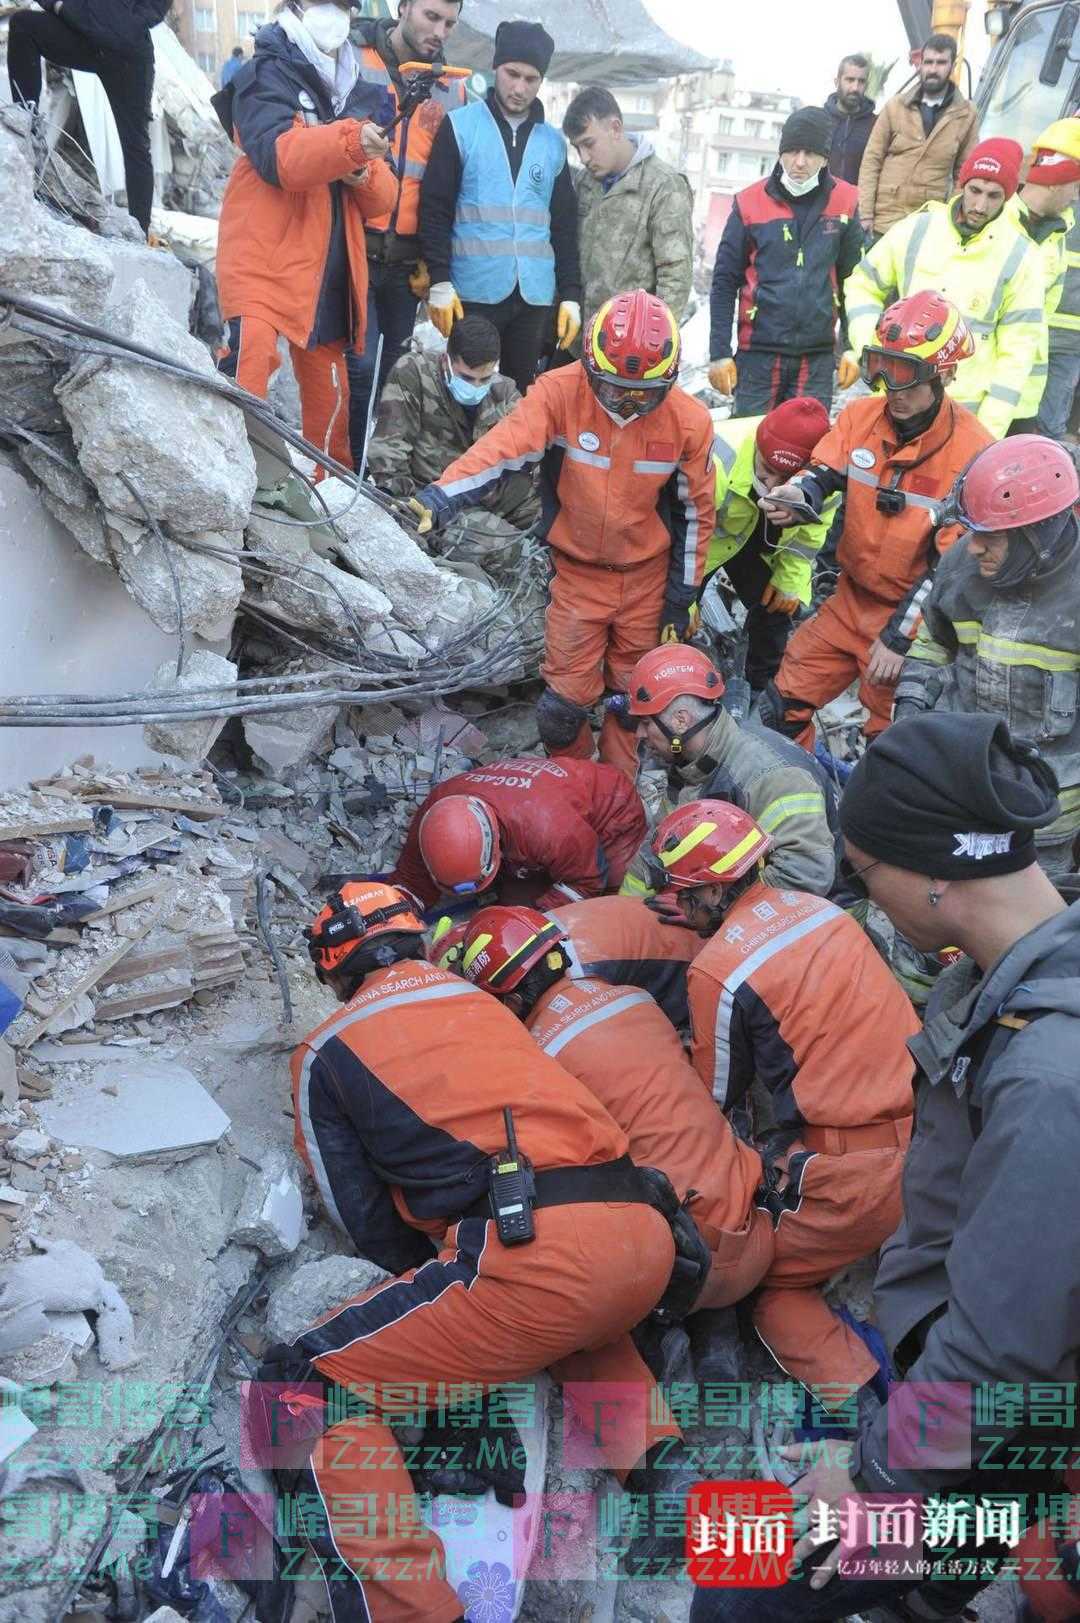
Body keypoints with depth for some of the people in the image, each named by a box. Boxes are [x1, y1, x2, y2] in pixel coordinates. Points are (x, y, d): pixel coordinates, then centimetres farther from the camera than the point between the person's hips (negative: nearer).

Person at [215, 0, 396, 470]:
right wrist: (349, 141, -36)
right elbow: (278, 156, -22)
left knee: (330, 394, 13)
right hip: (264, 264, -6)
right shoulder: (266, 77, -2)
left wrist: (363, 174, -9)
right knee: (251, 357, -27)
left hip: (326, 273, 7)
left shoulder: (355, 95, 18)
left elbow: (380, 197, 14)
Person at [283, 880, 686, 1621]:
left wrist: (431, 1276, 30)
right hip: (647, 1238, 7)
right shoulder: (482, 998, 26)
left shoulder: (325, 1052, 12)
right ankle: (658, 1458, 26)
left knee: (305, 1388, 7)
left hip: (535, 1252, -6)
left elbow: (369, 1225, 11)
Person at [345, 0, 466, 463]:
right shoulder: (350, 61, 0)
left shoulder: (452, 89, 12)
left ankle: (360, 469, 23)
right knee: (360, 363, -11)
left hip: (406, 261, 5)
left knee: (392, 365, 9)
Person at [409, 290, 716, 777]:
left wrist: (681, 600, 1)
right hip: (578, 571, -1)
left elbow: (694, 512, -2)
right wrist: (435, 503, -42)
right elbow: (501, 450, -27)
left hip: (647, 576, 1)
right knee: (565, 699, -1)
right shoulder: (560, 393, -18)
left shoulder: (689, 420, -13)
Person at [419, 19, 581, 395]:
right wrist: (439, 280, -12)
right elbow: (435, 209, -2)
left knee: (522, 392, 9)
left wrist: (571, 293, 6)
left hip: (535, 294, 3)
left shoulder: (553, 141, 13)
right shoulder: (460, 126, 2)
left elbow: (565, 226, 15)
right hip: (474, 291, -3)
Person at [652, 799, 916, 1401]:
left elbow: (719, 1096, 6)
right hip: (933, 1138, 7)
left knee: (770, 1284, 15)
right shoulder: (820, 907, 8)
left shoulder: (718, 971, -10)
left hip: (862, 1170, -7)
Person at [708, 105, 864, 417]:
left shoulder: (844, 202, 4)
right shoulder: (750, 203, -1)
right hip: (758, 354, -1)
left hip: (818, 357, 1)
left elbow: (852, 279, 10)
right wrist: (719, 353, -3)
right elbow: (725, 282, 1)